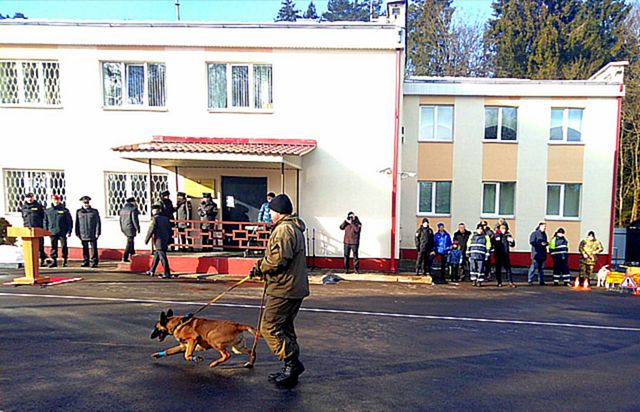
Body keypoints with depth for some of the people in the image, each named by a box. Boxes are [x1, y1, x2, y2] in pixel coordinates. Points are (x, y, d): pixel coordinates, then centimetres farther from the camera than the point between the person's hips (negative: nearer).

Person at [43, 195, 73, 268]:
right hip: (52, 232, 2)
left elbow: (69, 221, 1)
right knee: (53, 247, 5)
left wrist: (69, 231, -5)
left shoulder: (65, 210, 2)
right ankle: (54, 261, 12)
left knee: (64, 246, 1)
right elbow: (45, 221, 15)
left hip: (62, 232, -2)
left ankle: (64, 261, 10)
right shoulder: (48, 211, 10)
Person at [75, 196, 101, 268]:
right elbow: (77, 223, 11)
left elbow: (98, 223, 1)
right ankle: (85, 262, 16)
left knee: (94, 249, -2)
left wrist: (97, 233, -5)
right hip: (83, 234, 2)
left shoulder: (94, 211, 3)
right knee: (85, 249, 8)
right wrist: (77, 233, 5)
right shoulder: (79, 212, 9)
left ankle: (94, 262, 3)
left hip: (93, 235, -2)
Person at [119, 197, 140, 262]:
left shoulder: (122, 209, 11)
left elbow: (121, 220, 15)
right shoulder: (133, 210, -13)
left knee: (131, 242, 20)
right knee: (129, 243, -2)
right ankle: (125, 258, -3)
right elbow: (135, 220, -16)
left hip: (124, 228, 8)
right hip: (130, 228, -8)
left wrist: (122, 228, 21)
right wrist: (138, 228, -9)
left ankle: (132, 255, 29)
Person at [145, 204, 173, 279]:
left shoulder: (155, 219, -9)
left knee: (163, 257, -6)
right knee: (156, 255, 19)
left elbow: (151, 230, -12)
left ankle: (167, 273, -7)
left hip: (159, 241, -7)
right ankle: (152, 271, 29)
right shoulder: (166, 218, 11)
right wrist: (168, 240, 22)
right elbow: (170, 230, 14)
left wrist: (146, 240, -2)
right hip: (165, 241, 7)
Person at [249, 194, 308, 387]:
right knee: (285, 327, 16)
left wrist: (260, 267, -8)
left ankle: (292, 362, -2)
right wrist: (263, 267, 11)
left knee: (269, 328, -5)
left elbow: (278, 258, -25)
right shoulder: (295, 228, 18)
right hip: (295, 288, 11)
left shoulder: (284, 229, -16)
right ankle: (291, 370, 24)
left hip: (284, 290, -11)